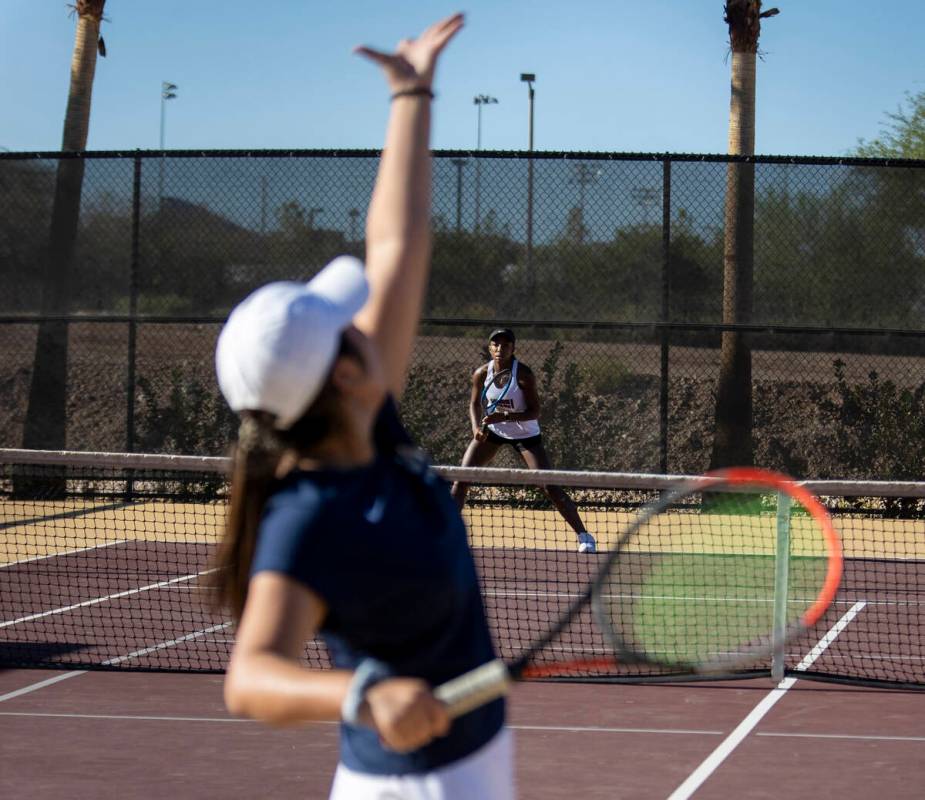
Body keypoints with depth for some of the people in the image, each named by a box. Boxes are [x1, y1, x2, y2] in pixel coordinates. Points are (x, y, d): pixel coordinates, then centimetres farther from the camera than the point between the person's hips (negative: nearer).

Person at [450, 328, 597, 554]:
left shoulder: (524, 374, -23)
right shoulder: (482, 374, -11)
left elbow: (535, 412, -22)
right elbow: (475, 404, 4)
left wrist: (504, 416, -35)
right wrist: (476, 427, -15)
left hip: (525, 433, -4)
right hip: (492, 431, 4)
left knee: (550, 487, -12)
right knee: (461, 480, -6)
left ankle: (584, 536, -3)